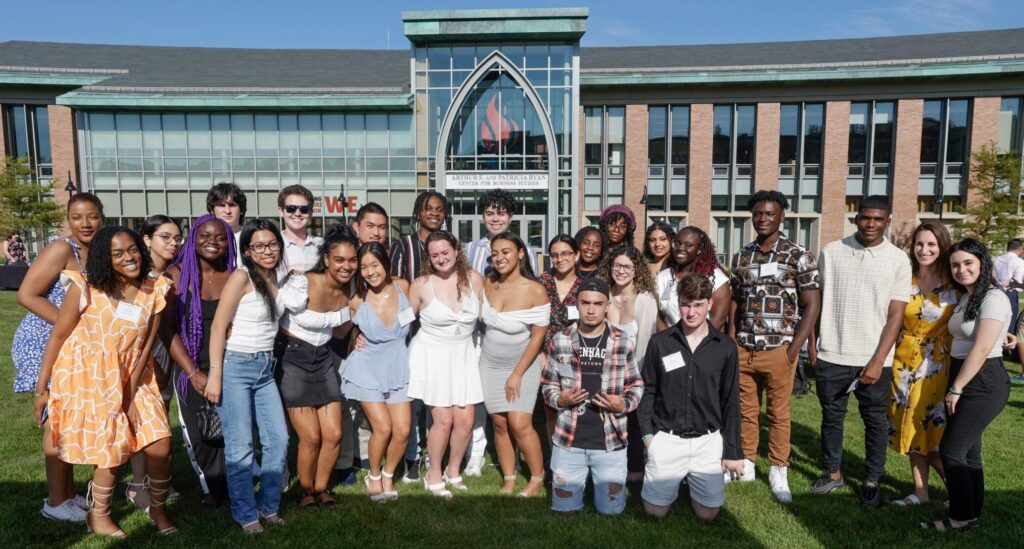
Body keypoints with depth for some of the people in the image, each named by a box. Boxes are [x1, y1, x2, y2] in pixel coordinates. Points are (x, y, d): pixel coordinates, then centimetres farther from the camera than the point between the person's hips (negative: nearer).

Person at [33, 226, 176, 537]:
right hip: (88, 378, -3)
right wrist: (41, 388, -4)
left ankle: (158, 507, 23)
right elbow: (57, 338, -7)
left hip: (132, 378, 3)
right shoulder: (85, 289, -15)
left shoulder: (155, 290, -6)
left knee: (160, 445, -3)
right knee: (113, 450, 3)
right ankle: (98, 517, 30)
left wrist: (131, 391, -6)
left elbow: (147, 344, -3)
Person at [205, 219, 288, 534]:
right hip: (236, 366, -6)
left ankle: (269, 506, 23)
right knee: (240, 447, 0)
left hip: (265, 368, 7)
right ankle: (245, 514, 15)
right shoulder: (241, 276, -11)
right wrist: (215, 375, -16)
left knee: (278, 440, 6)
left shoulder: (275, 277, 8)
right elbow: (218, 326, -13)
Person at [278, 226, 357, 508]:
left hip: (324, 359, 5)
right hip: (294, 360, -5)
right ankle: (306, 490, 25)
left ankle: (321, 487, 28)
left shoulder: (350, 290, -4)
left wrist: (356, 311, -2)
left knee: (334, 434, 2)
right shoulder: (301, 284, -24)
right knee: (311, 437, -4)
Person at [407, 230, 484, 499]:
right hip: (432, 355, -3)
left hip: (464, 354, 3)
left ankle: (453, 471, 29)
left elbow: (484, 316, 6)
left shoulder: (474, 279, -5)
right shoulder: (421, 285, -11)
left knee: (466, 420, 3)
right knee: (444, 419, -5)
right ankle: (433, 475, 19)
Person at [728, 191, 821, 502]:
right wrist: (732, 343, 6)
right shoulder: (741, 257, 9)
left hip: (779, 349, -3)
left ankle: (778, 472, 21)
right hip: (743, 349, 4)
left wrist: (794, 349, -11)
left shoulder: (799, 256, -4)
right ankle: (746, 464, 26)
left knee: (778, 413, 7)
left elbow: (812, 305, -5)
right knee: (746, 411, 12)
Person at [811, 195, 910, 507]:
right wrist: (812, 345, 5)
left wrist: (878, 361, -12)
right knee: (832, 416, 13)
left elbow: (895, 315, -5)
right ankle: (833, 473, 28)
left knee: (876, 421, 11)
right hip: (831, 356, 1)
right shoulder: (831, 252, 1)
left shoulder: (898, 260, -3)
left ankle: (872, 481, 26)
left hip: (874, 360, -1)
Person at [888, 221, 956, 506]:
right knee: (911, 428, 11)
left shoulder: (955, 284, -5)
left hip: (937, 367, -3)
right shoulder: (904, 282, 1)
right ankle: (920, 492, 25)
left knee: (933, 432, -1)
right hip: (904, 364, 3)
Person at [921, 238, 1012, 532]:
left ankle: (962, 516, 9)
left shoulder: (993, 298, -16)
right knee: (968, 449, 16)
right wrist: (954, 387, 7)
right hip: (964, 378, 9)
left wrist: (955, 389, -15)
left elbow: (981, 350, -19)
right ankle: (971, 509, 28)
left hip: (983, 383, -9)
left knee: (951, 449, -4)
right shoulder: (966, 298, 12)